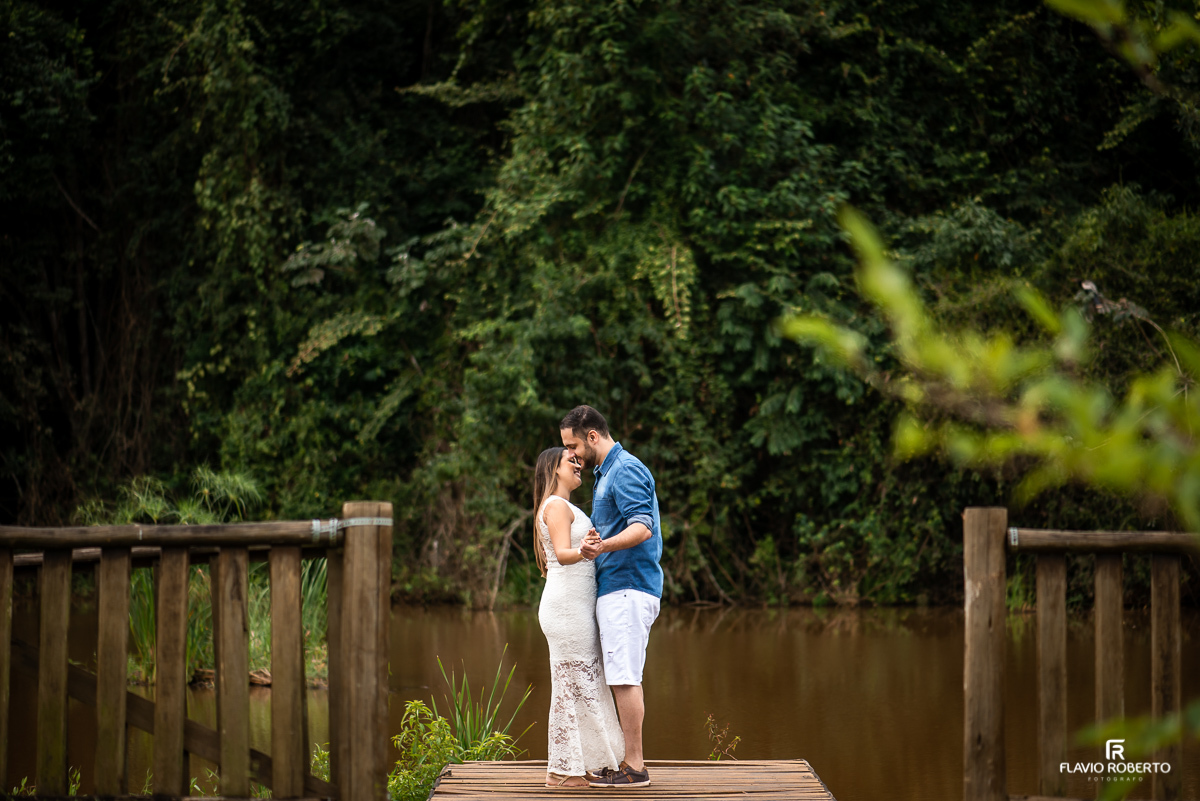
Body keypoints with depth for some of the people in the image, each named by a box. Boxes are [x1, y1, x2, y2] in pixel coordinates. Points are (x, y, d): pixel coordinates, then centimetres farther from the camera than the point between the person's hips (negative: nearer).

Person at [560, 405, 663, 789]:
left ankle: (633, 767, -9)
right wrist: (587, 549, 38)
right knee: (625, 679, 10)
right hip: (618, 588, 11)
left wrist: (602, 547, -39)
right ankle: (632, 761, 13)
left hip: (626, 589, -11)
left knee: (624, 678, -11)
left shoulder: (626, 470, -12)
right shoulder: (607, 473, 21)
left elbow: (642, 527, -24)